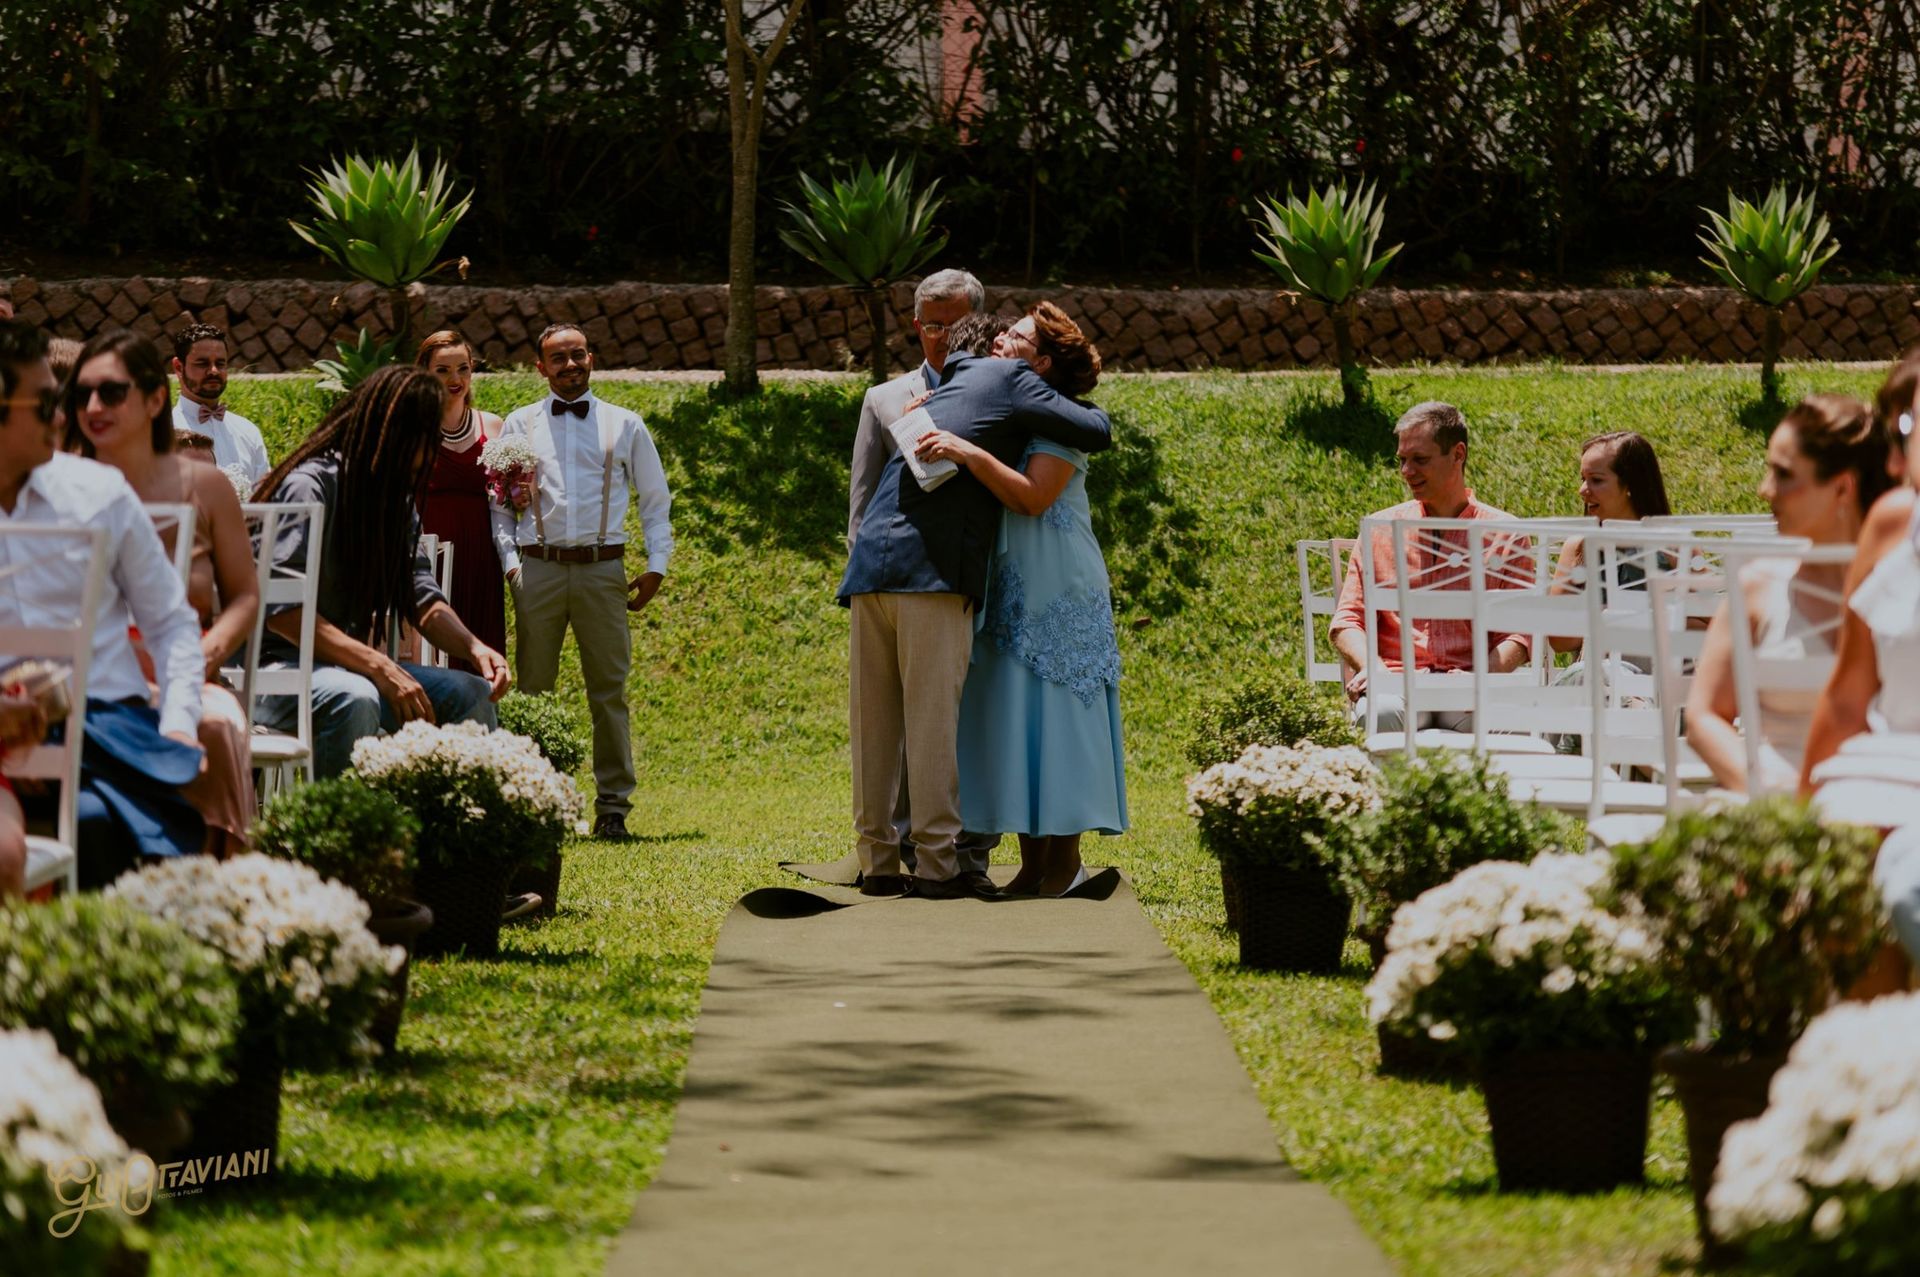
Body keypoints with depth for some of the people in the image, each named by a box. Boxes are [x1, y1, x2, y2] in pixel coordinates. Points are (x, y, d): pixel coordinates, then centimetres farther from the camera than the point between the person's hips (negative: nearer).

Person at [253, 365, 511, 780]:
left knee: (472, 693, -5)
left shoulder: (395, 500, 13)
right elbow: (282, 610, -23)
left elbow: (423, 602, 12)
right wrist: (379, 667, -28)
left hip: (351, 663, 8)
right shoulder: (310, 486, -14)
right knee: (353, 698, -38)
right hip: (279, 665, -8)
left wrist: (474, 647, -10)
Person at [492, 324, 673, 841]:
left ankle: (613, 806, 4)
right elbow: (499, 503, 10)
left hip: (603, 569, 0)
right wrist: (510, 562, -3)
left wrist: (657, 566, 3)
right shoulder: (520, 426, 11)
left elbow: (655, 500, 14)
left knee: (609, 690, -1)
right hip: (539, 569, 0)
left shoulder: (625, 425, 11)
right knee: (533, 690, 2)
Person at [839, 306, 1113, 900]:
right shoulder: (1011, 382, 4)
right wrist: (1089, 409, 19)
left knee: (874, 722, 7)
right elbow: (1095, 433, -2)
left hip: (871, 565, 7)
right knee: (933, 717, -6)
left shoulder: (955, 379, 26)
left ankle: (877, 862, 8)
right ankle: (936, 863, -7)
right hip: (934, 571, -7)